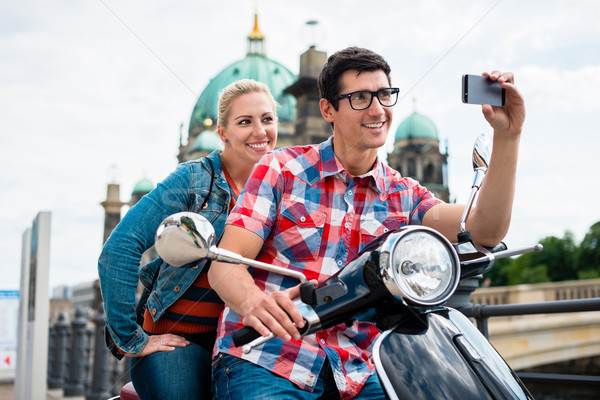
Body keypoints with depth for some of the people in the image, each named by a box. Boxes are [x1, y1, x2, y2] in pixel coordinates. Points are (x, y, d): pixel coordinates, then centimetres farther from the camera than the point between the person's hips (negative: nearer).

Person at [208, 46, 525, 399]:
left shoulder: (404, 195, 10)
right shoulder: (283, 169, 2)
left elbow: (484, 229, -7)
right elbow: (224, 264, -7)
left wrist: (507, 136, -19)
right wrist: (253, 302, -31)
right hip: (264, 363, -3)